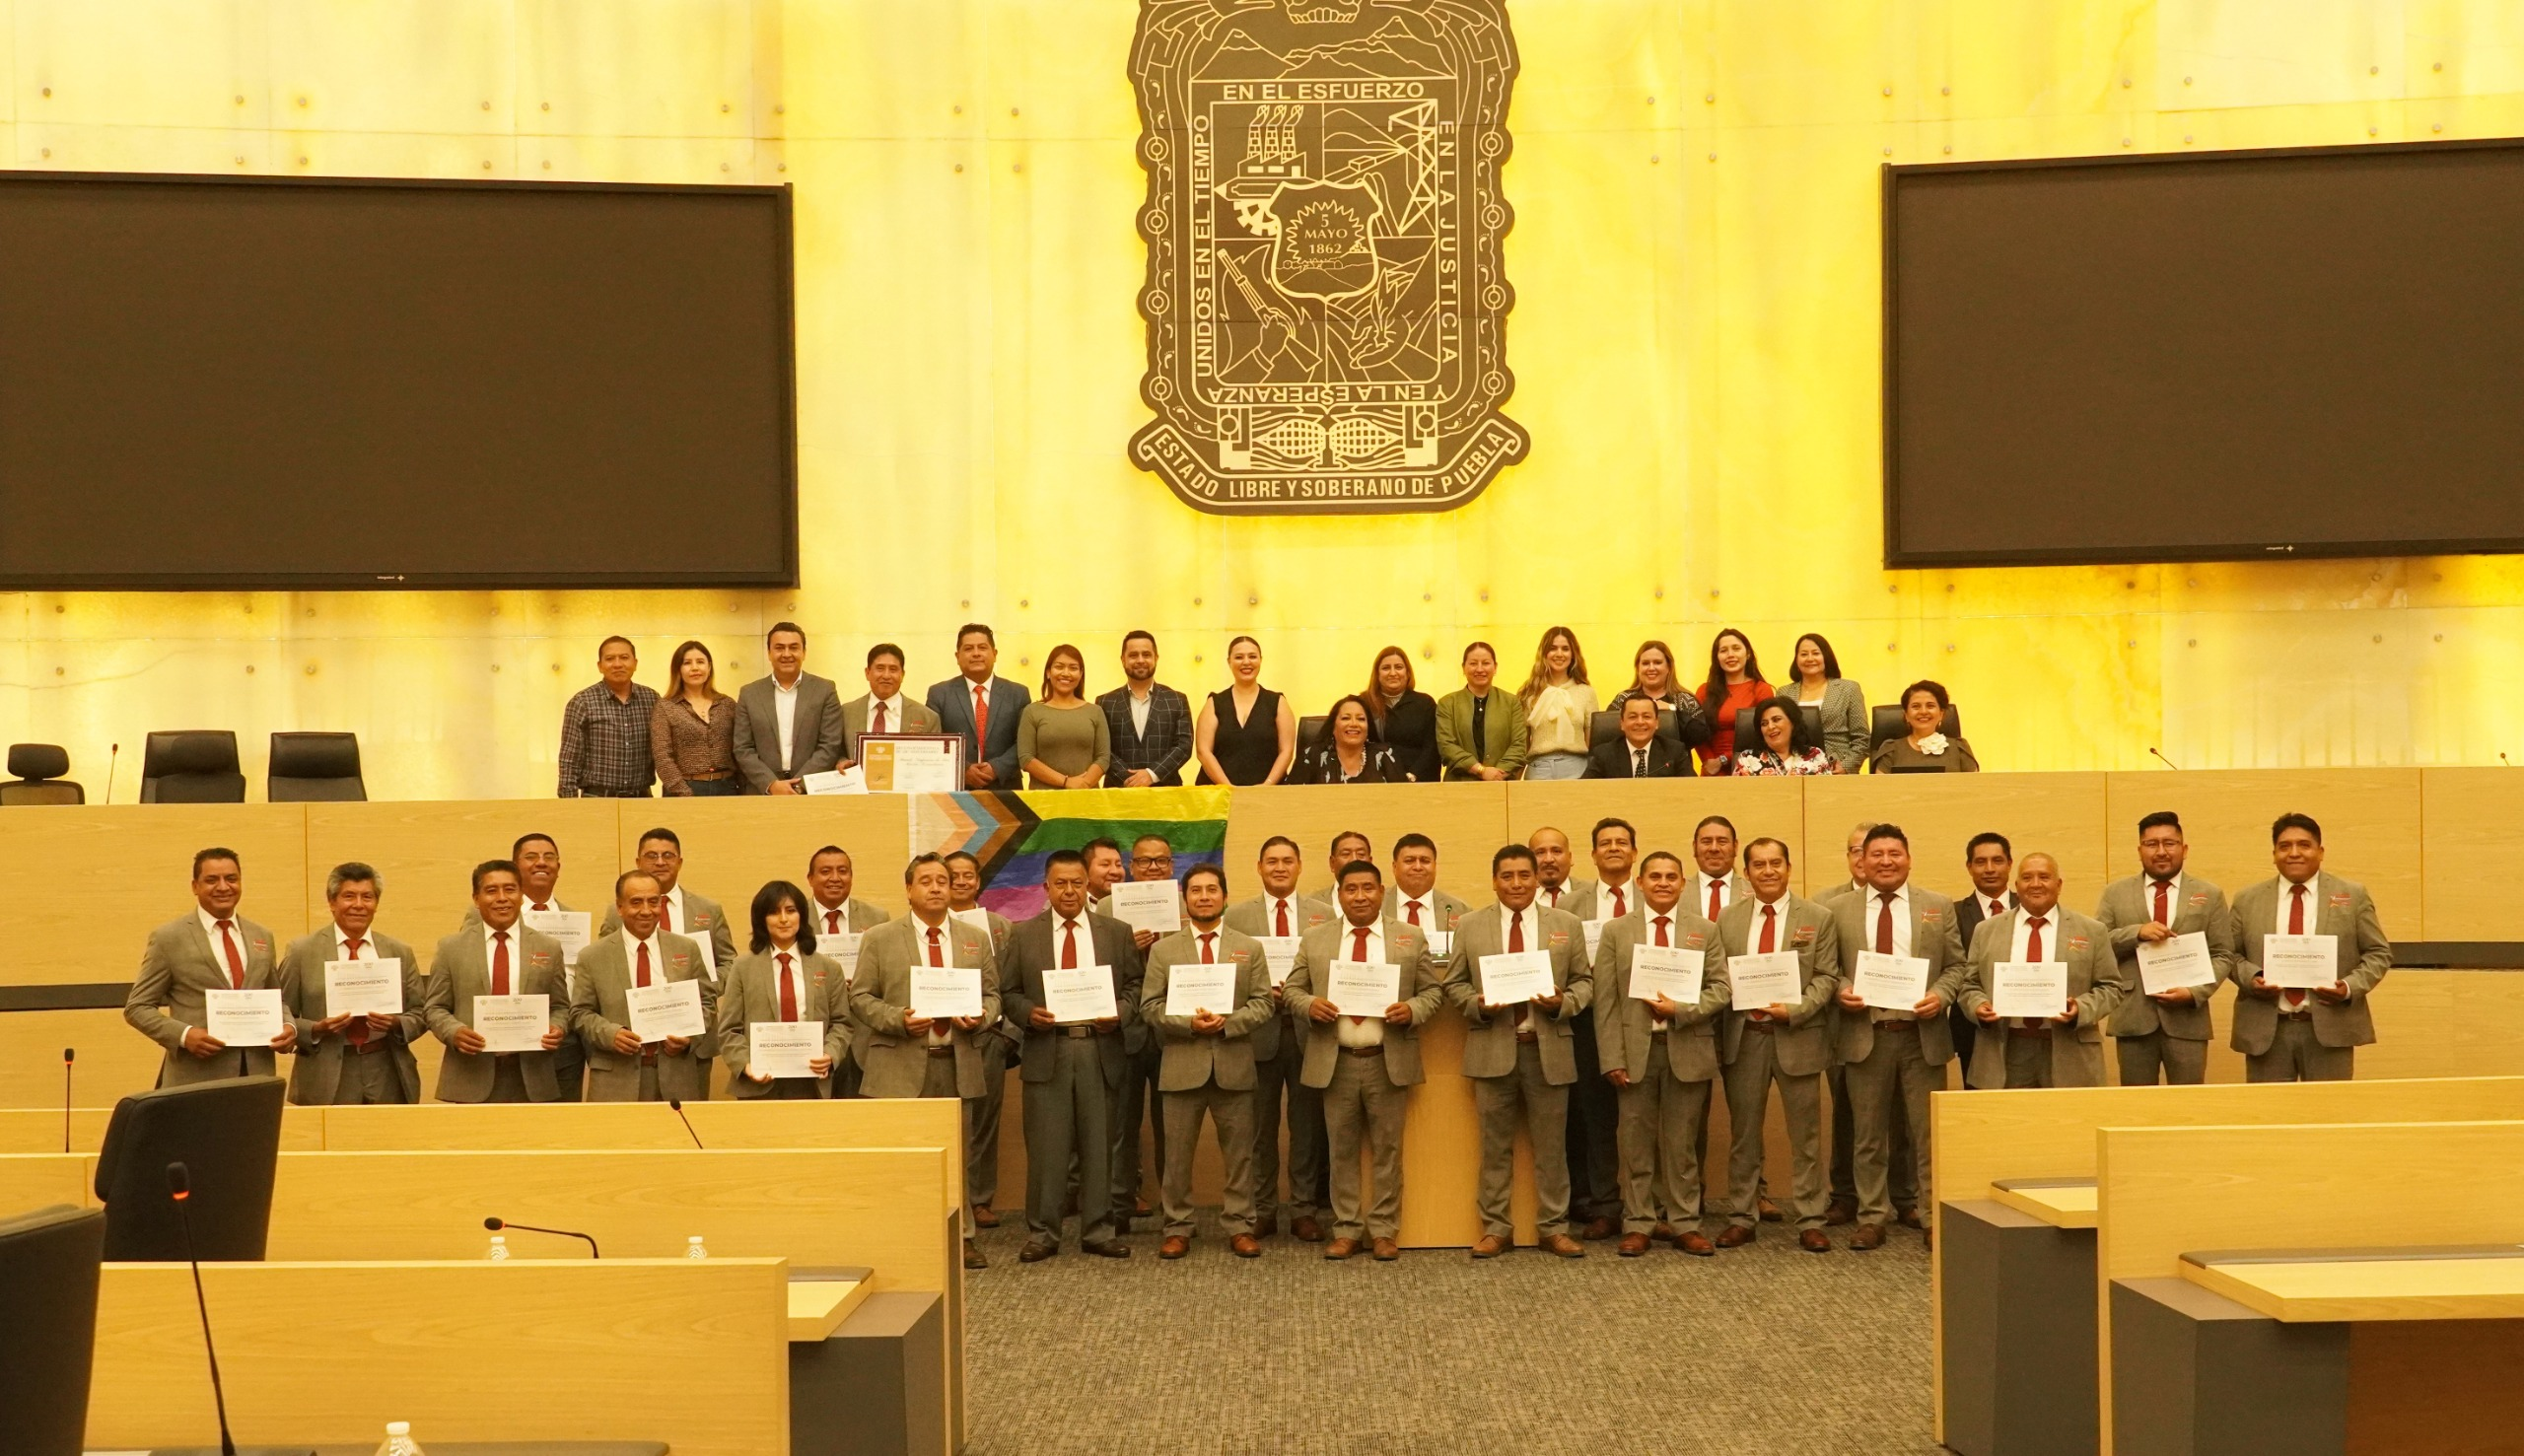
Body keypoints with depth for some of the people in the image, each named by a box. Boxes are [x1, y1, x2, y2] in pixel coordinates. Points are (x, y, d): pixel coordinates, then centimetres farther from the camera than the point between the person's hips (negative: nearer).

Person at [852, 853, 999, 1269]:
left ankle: (961, 1239, 17)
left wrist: (981, 1015, -9)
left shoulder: (976, 940, 11)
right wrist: (898, 1020, -16)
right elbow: (860, 998, 0)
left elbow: (993, 994, 13)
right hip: (901, 1064, -3)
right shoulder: (879, 939, 2)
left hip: (958, 1063, 3)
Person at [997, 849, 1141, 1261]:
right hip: (1047, 1051, -1)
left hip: (1099, 1050, 1)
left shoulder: (1117, 933, 10)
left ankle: (1098, 1231, 13)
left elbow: (1134, 985, 9)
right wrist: (1029, 1013, -12)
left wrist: (1119, 1013, -9)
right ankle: (1041, 1233, 8)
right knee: (1045, 1147, 0)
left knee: (1098, 1146, 5)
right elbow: (1008, 992, 7)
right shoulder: (1023, 936, 8)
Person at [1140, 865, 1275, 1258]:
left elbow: (1263, 1003, 2)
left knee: (1239, 1152, 5)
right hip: (1182, 1065, 0)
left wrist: (1227, 1022, -14)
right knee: (1177, 1154, 4)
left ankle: (1239, 1226, 13)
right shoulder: (1163, 950, 7)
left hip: (1234, 1065, 0)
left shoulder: (1250, 948, 8)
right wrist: (1189, 1022, -15)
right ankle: (1177, 1228, 13)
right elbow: (1150, 1007, 1)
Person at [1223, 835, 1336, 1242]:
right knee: (1261, 1125, 5)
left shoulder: (1324, 915, 7)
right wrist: (1262, 994, -12)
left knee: (1307, 1124, 4)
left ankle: (1304, 1211, 12)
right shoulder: (1237, 916, 5)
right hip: (1259, 1032, 0)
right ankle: (1262, 1210, 13)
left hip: (1308, 1032, 0)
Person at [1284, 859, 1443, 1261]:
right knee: (1342, 1150, 7)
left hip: (1388, 1061, -1)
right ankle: (1346, 1229, 16)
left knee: (1387, 1149, 5)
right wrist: (1309, 1005, -14)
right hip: (1335, 1061, 1)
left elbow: (1434, 990, 6)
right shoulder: (1314, 940, 7)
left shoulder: (1411, 939, 4)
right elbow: (1292, 990, 8)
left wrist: (1413, 1010, -14)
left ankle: (1384, 1230, 14)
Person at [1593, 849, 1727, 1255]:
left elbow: (1720, 988, 1)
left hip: (1688, 1050, 0)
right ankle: (1638, 1225, 12)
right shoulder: (1616, 932, 5)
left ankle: (1685, 1224, 14)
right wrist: (1612, 1057, -7)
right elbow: (1606, 1000, 1)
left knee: (1683, 1142, 6)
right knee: (1636, 1142, 4)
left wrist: (1681, 1010, -15)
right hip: (1636, 1051, 0)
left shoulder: (1705, 932, 7)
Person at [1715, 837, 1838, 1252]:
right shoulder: (1728, 920, 7)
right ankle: (1741, 1218, 17)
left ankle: (1809, 1221, 10)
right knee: (1743, 1134, 9)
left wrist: (1795, 1010, -17)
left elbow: (1826, 977, -2)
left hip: (1797, 1036, -2)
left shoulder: (1818, 918, 2)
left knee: (1805, 1135, 3)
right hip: (1744, 1036, 2)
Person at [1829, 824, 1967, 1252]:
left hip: (1923, 1035, 0)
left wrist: (1940, 995, -12)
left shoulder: (1939, 907, 6)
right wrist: (1841, 990, -11)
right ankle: (1872, 1218, 17)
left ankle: (1933, 1218, 13)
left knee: (1929, 1133, 4)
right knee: (1869, 1135, 7)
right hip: (1865, 1035, 0)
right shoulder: (1840, 910, 6)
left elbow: (1956, 965, 6)